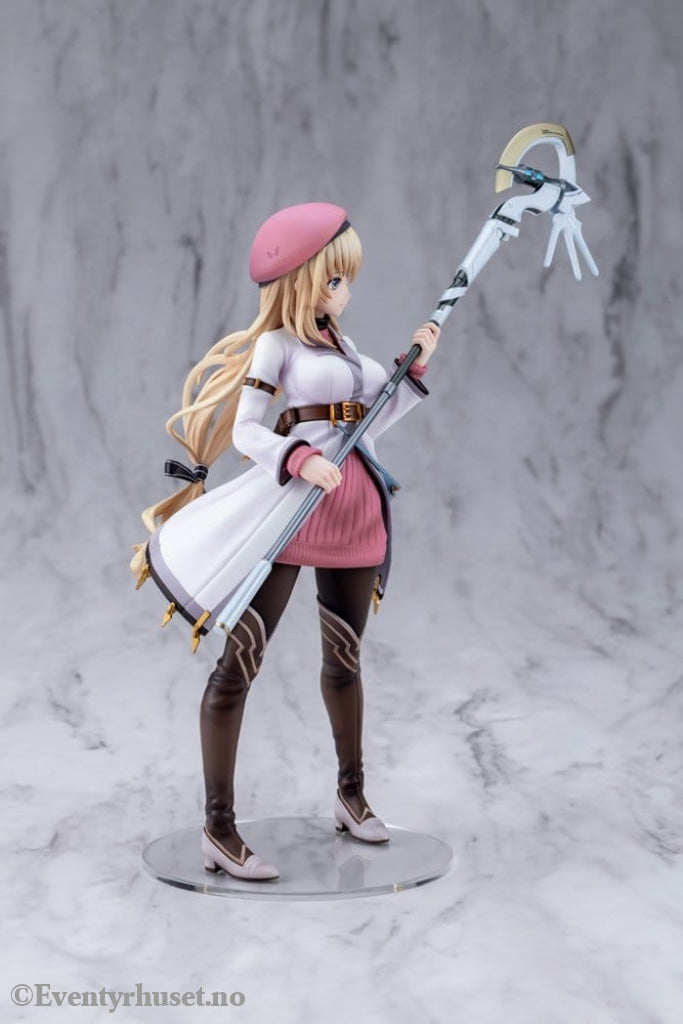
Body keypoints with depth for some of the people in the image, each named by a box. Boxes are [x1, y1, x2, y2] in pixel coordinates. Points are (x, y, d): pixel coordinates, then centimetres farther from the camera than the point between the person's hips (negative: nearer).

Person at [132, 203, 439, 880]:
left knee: (344, 657, 18)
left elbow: (370, 424, 18)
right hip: (289, 501, -7)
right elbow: (245, 428, -11)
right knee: (240, 660, -7)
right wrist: (299, 458, -27)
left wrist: (415, 366, 15)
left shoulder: (342, 346, 18)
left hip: (354, 508, 8)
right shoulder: (277, 344, -3)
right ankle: (219, 830, -4)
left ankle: (351, 795, 35)